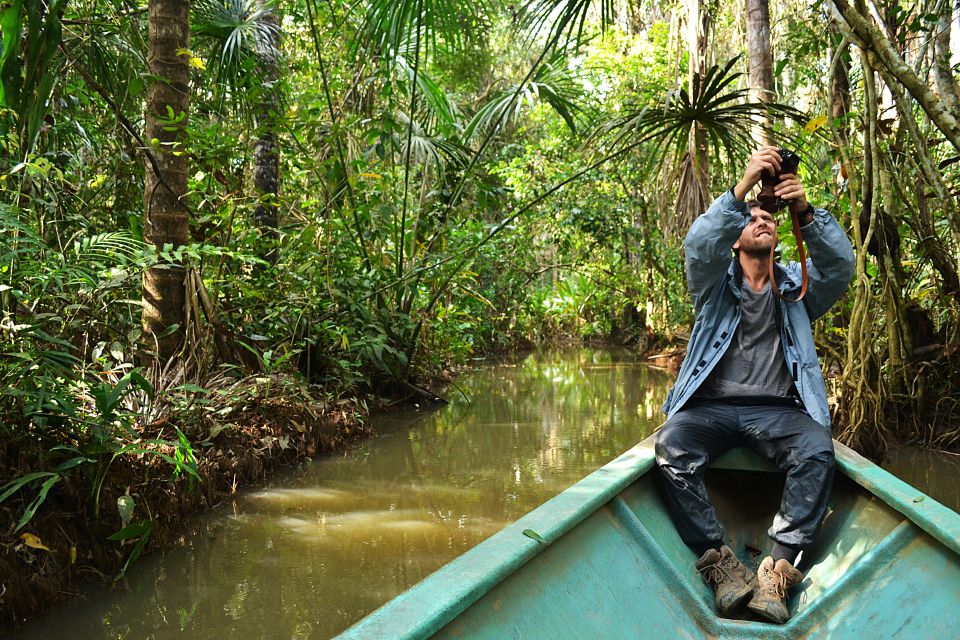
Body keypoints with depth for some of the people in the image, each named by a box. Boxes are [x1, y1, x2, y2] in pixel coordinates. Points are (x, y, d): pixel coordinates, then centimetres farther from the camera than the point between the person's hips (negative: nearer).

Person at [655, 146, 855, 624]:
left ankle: (778, 566, -29)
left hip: (777, 410, 1)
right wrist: (743, 187, -22)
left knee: (817, 448, -32)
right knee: (671, 446, -31)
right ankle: (719, 561, -25)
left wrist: (805, 213, -20)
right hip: (711, 406, -1)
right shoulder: (716, 282, 14)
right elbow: (698, 245, -9)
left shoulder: (796, 286, 19)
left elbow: (840, 266, -3)